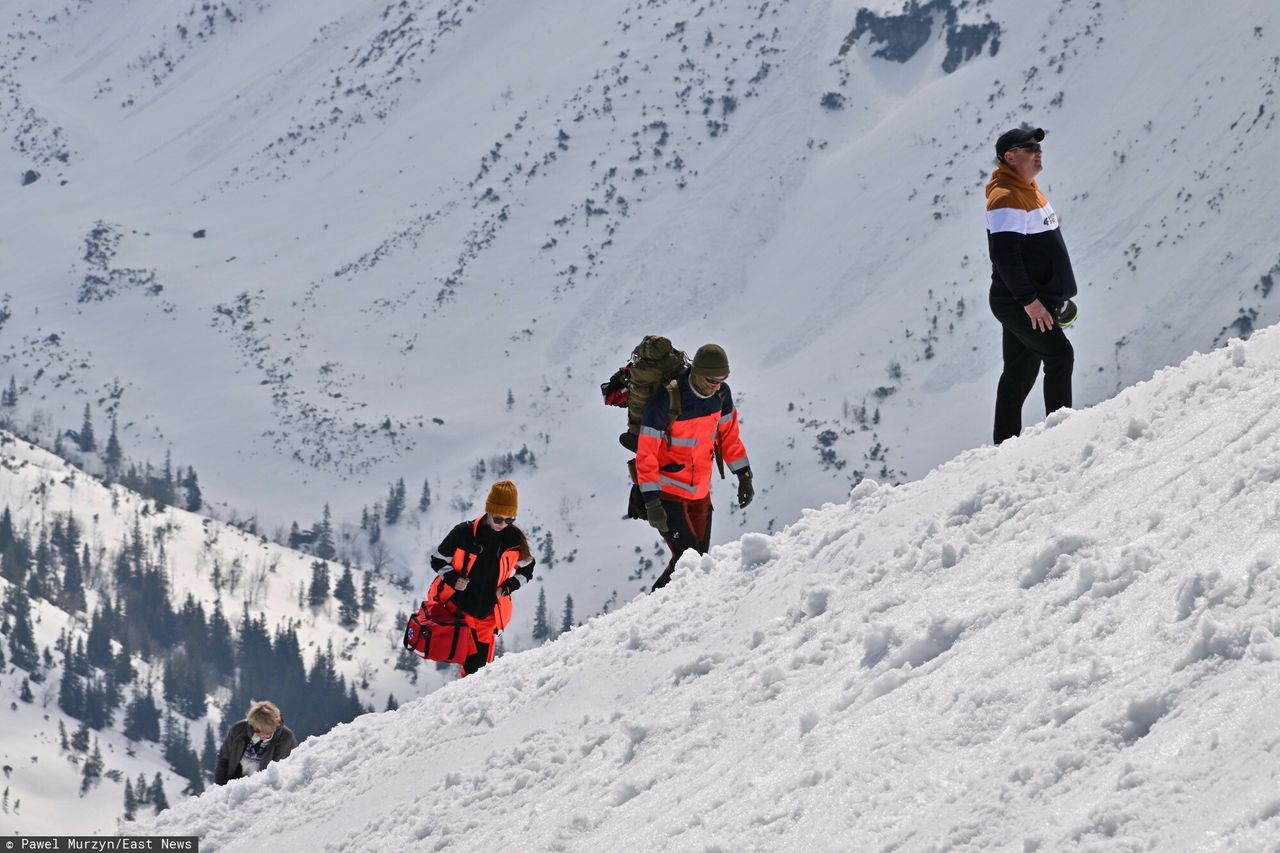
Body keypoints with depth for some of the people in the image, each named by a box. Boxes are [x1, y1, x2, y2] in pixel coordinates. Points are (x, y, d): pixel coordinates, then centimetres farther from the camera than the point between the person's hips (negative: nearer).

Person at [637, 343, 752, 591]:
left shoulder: (720, 394, -5)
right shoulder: (665, 401, -24)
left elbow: (728, 434, 12)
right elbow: (646, 455, -20)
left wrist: (744, 476, 10)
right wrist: (651, 502, -23)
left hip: (700, 494, 7)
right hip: (668, 495, -7)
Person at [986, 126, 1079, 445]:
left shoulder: (1028, 191, 17)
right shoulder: (1006, 198, -17)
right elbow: (1006, 257, -23)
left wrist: (1056, 296, 25)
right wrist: (1029, 300, -25)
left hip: (1033, 302, 10)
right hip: (1017, 306, -10)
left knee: (1020, 375, 10)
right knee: (1059, 354, -16)